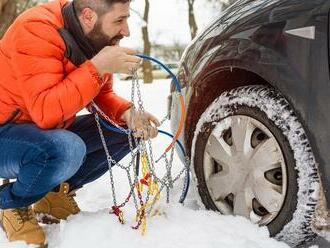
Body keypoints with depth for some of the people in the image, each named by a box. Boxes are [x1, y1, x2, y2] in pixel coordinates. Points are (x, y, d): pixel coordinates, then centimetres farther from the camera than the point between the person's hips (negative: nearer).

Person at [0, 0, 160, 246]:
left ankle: (57, 191, 9)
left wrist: (129, 113, -16)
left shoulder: (98, 38, -4)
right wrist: (98, 67, -37)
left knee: (126, 130, -2)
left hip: (50, 130, 8)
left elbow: (102, 95, 5)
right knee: (67, 150, -36)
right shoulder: (37, 30, -28)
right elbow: (46, 113, -36)